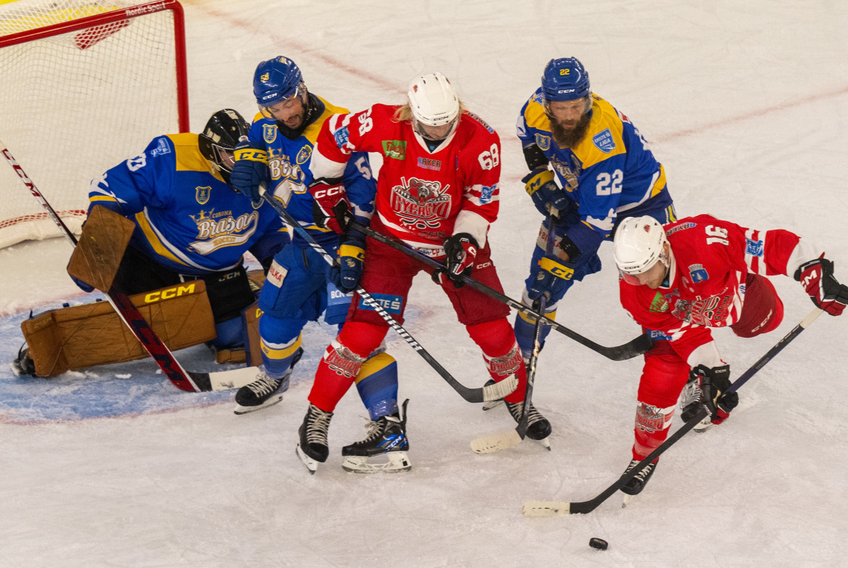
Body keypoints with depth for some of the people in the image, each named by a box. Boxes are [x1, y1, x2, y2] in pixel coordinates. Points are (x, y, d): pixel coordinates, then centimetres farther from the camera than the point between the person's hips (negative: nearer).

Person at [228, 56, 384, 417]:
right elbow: (253, 142, 20)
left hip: (340, 238, -7)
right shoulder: (268, 123, -4)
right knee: (277, 304, 16)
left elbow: (361, 195, -26)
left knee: (349, 319, -18)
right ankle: (275, 377, 45)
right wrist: (247, 162, -3)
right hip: (299, 238, 7)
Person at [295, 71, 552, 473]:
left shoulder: (481, 140, -21)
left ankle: (518, 399, 27)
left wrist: (466, 240, -23)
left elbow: (483, 200, -9)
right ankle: (317, 417, 4)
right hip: (392, 237, -1)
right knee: (364, 330, -10)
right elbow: (333, 135, -6)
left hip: (453, 238, 1)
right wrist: (328, 190, 0)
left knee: (493, 329, -1)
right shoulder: (385, 125, -23)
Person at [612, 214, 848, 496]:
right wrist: (707, 369, -27)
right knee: (659, 380, -8)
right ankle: (645, 454, 16)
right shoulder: (633, 295, -35)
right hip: (673, 317, 0)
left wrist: (816, 274, -42)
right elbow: (683, 333, -23)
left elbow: (774, 245, -41)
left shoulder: (704, 241, -48)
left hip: (731, 290, 0)